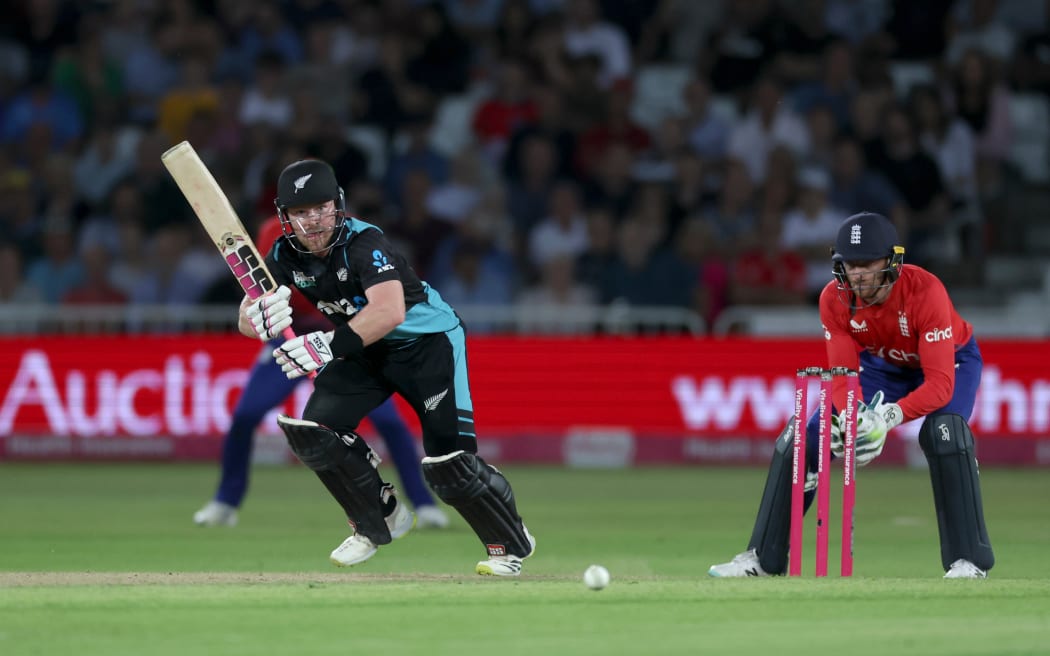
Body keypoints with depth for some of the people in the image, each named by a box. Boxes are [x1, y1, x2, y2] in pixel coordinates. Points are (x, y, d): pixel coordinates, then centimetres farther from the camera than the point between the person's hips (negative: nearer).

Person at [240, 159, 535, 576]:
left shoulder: (363, 243, -30)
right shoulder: (285, 256, -10)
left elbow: (389, 312, -46)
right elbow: (245, 319, -15)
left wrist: (329, 345, -56)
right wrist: (262, 316, -40)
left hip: (428, 342, -6)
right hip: (367, 353, 7)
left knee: (447, 463, -14)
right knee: (312, 428, -11)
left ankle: (512, 544, 10)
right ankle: (380, 521, 10)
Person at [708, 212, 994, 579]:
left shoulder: (925, 291, -38)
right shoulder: (834, 298, -25)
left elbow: (940, 383, -41)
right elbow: (843, 375, -22)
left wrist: (889, 417, -56)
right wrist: (851, 418, -44)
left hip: (951, 359, -4)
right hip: (880, 365, 4)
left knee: (943, 431, -35)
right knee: (803, 439, -5)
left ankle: (969, 559, -27)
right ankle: (763, 559, 8)